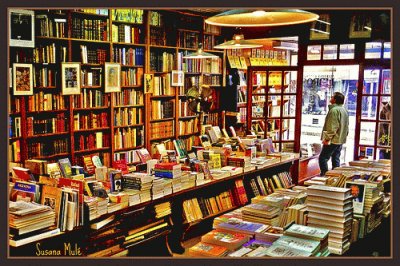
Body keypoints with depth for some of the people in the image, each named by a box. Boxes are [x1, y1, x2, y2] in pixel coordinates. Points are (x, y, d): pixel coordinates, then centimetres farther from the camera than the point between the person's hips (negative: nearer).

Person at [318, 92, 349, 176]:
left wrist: (327, 138, -19)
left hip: (333, 140, -10)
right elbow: (346, 126, 21)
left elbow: (332, 127, -22)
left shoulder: (334, 110, -16)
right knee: (336, 159, 13)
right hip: (341, 140, 10)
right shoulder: (344, 110, 15)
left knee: (323, 158, -7)